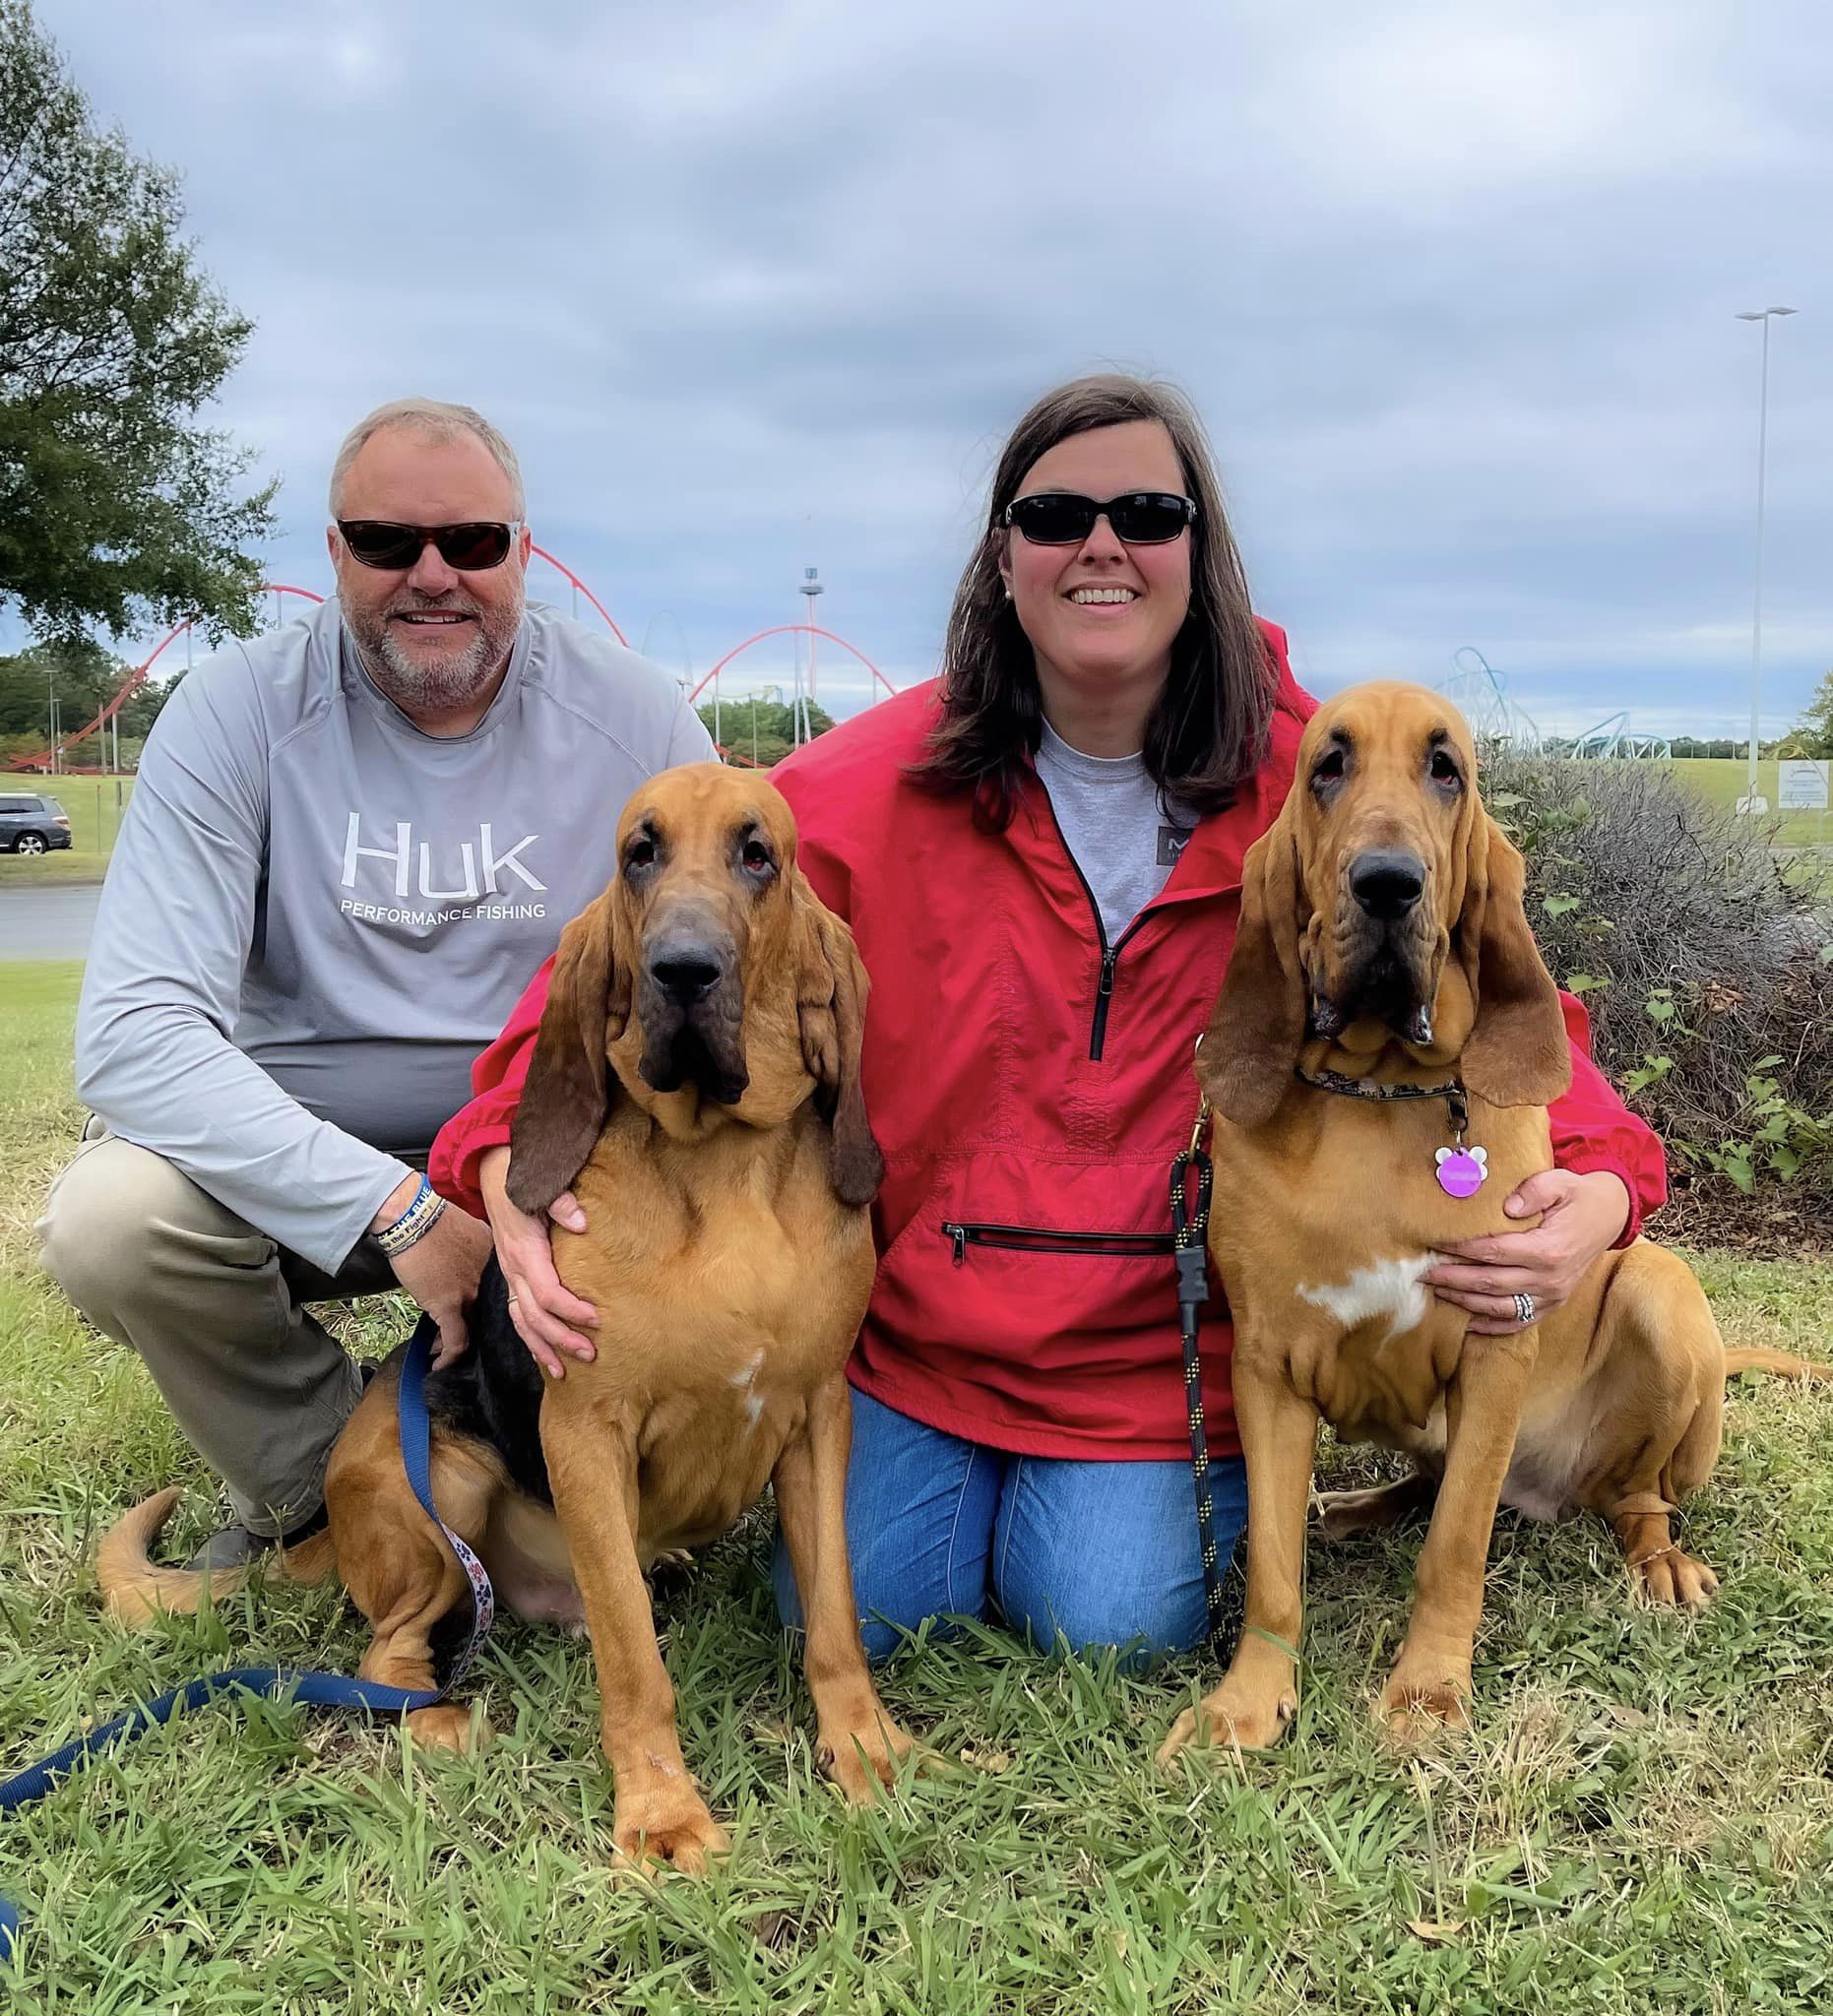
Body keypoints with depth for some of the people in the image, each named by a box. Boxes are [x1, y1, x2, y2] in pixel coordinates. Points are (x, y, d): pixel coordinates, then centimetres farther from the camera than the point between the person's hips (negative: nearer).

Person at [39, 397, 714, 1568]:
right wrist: (393, 1209, -29)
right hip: (298, 1155, 0)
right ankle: (316, 1484, 3)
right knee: (108, 1216, -29)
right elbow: (134, 1030, -19)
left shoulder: (636, 717, -7)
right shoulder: (237, 714, -10)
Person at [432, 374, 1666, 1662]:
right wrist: (516, 1163, -26)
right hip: (907, 1332, 1)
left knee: (1114, 1629, -11)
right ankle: (945, 1458, 28)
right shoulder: (880, 783, -10)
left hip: (1164, 1358, 0)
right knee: (855, 1616, -5)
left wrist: (1596, 1191, -24)